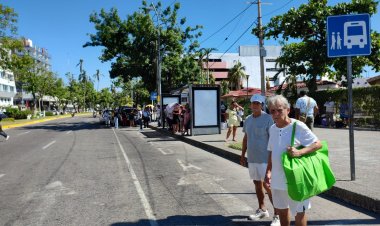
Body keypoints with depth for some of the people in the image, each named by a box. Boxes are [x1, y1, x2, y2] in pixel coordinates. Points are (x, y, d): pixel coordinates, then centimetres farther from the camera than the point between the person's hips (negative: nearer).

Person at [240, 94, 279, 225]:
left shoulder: (268, 119, -11)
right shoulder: (248, 120, 9)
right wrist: (243, 155, 16)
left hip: (265, 159, -7)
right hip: (252, 158, 7)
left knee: (268, 186, -6)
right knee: (257, 183, 16)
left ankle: (278, 215, 5)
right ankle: (262, 210, 32)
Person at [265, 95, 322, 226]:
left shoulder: (298, 126, -15)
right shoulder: (272, 129, 4)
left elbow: (318, 144, -14)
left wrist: (299, 152, -27)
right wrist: (268, 172, 9)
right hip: (277, 180, 6)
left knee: (299, 213, 11)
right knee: (281, 210, 22)